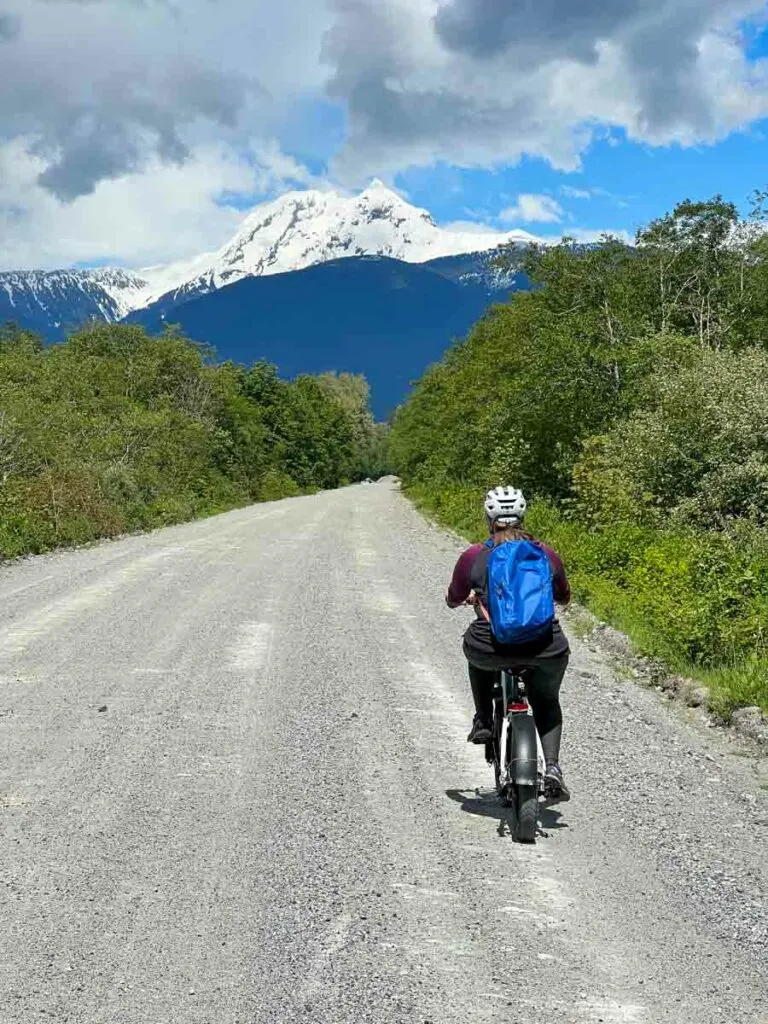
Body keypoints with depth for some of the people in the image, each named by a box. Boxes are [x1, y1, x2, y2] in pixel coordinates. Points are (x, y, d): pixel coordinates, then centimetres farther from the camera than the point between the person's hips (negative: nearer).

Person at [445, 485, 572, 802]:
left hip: (493, 649, -1)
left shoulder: (474, 557, 4)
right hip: (545, 650, 1)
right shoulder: (547, 554, 10)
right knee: (547, 703, 29)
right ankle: (553, 767, 10)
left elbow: (453, 600, 20)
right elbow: (564, 598, 27)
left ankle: (483, 722, 34)